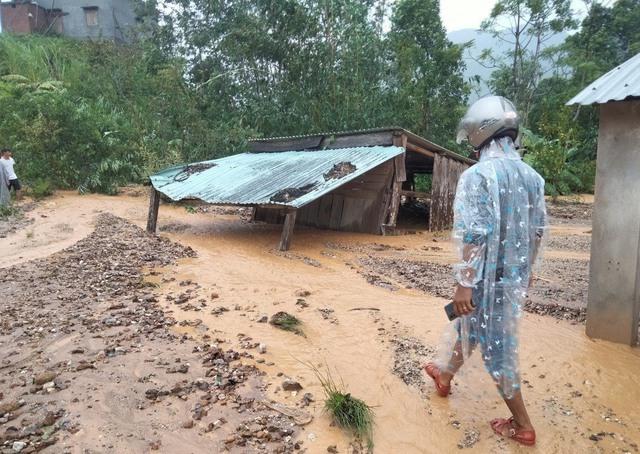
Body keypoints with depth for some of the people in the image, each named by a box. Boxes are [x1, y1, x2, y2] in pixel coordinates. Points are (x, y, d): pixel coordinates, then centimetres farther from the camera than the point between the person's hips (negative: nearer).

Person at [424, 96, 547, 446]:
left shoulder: (477, 175, -20)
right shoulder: (532, 176, 3)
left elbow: (472, 235, -24)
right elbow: (538, 230, 10)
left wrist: (465, 283, -18)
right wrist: (527, 268, 22)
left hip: (489, 277, -8)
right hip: (517, 274, 8)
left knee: (497, 347, 8)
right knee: (467, 324, 25)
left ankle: (522, 425, 23)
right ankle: (444, 373, 47)